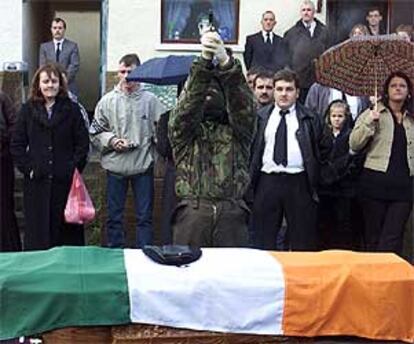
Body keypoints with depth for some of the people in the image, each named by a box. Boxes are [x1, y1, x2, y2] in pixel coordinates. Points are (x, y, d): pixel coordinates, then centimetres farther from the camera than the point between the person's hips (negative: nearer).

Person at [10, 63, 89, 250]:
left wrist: (74, 168, -7)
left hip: (65, 180, -1)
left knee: (68, 229, 4)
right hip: (36, 181, 1)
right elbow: (17, 145, 6)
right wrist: (28, 168, -5)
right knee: (37, 231, 5)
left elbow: (83, 142, 2)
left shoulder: (72, 109, 3)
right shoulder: (28, 110, 6)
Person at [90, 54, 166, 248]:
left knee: (145, 216, 8)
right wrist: (112, 141, -11)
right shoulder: (107, 101, 2)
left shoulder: (150, 100, -1)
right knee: (114, 216, 11)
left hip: (143, 165, -1)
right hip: (115, 166, 1)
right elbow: (95, 132, 5)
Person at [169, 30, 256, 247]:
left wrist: (225, 62, -22)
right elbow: (189, 103, -6)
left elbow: (242, 103, -5)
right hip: (192, 212, 0)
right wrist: (205, 60, -20)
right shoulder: (183, 128, 13)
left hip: (232, 214, 1)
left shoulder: (238, 129, 14)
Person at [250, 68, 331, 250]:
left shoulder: (309, 119, 5)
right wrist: (251, 179, 8)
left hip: (298, 183, -1)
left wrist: (312, 169, 7)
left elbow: (325, 146, 12)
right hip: (267, 182, 1)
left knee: (303, 242, 4)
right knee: (263, 241, 6)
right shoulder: (261, 117, 8)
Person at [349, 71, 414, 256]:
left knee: (392, 239, -6)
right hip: (376, 182, -2)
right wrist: (369, 123, -15)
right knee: (373, 237, 4)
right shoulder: (372, 114, 5)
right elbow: (354, 145, -3)